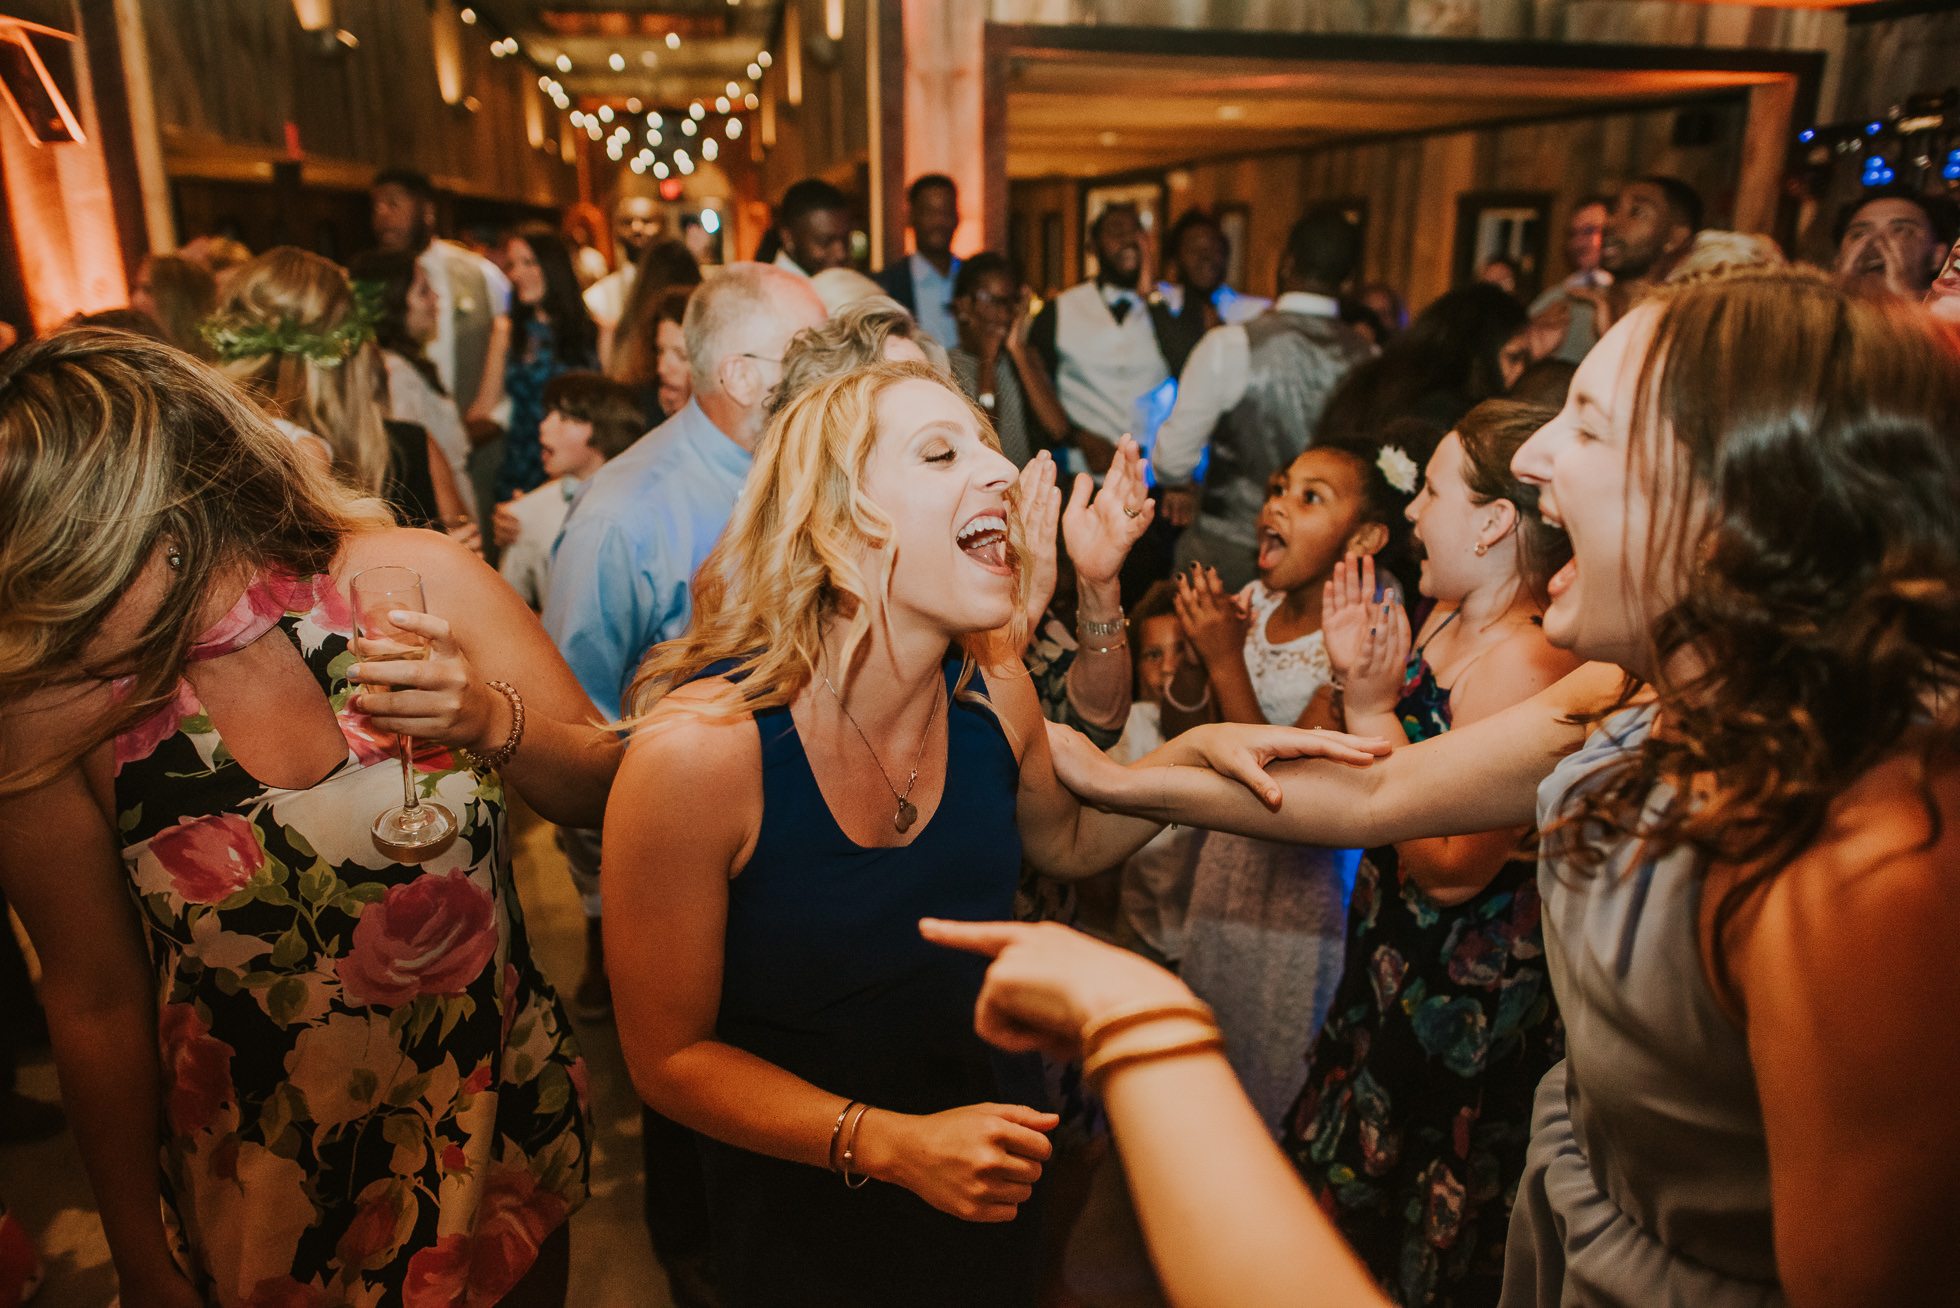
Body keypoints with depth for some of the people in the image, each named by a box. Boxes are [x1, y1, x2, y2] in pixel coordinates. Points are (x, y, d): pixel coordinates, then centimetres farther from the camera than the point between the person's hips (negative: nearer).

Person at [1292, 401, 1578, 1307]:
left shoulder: (1526, 663, -27)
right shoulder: (1445, 620, 1)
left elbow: (1450, 872, -27)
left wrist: (1374, 708, -25)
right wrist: (1352, 679, -3)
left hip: (1466, 991, -9)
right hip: (1397, 961, 9)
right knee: (1345, 1198, 26)